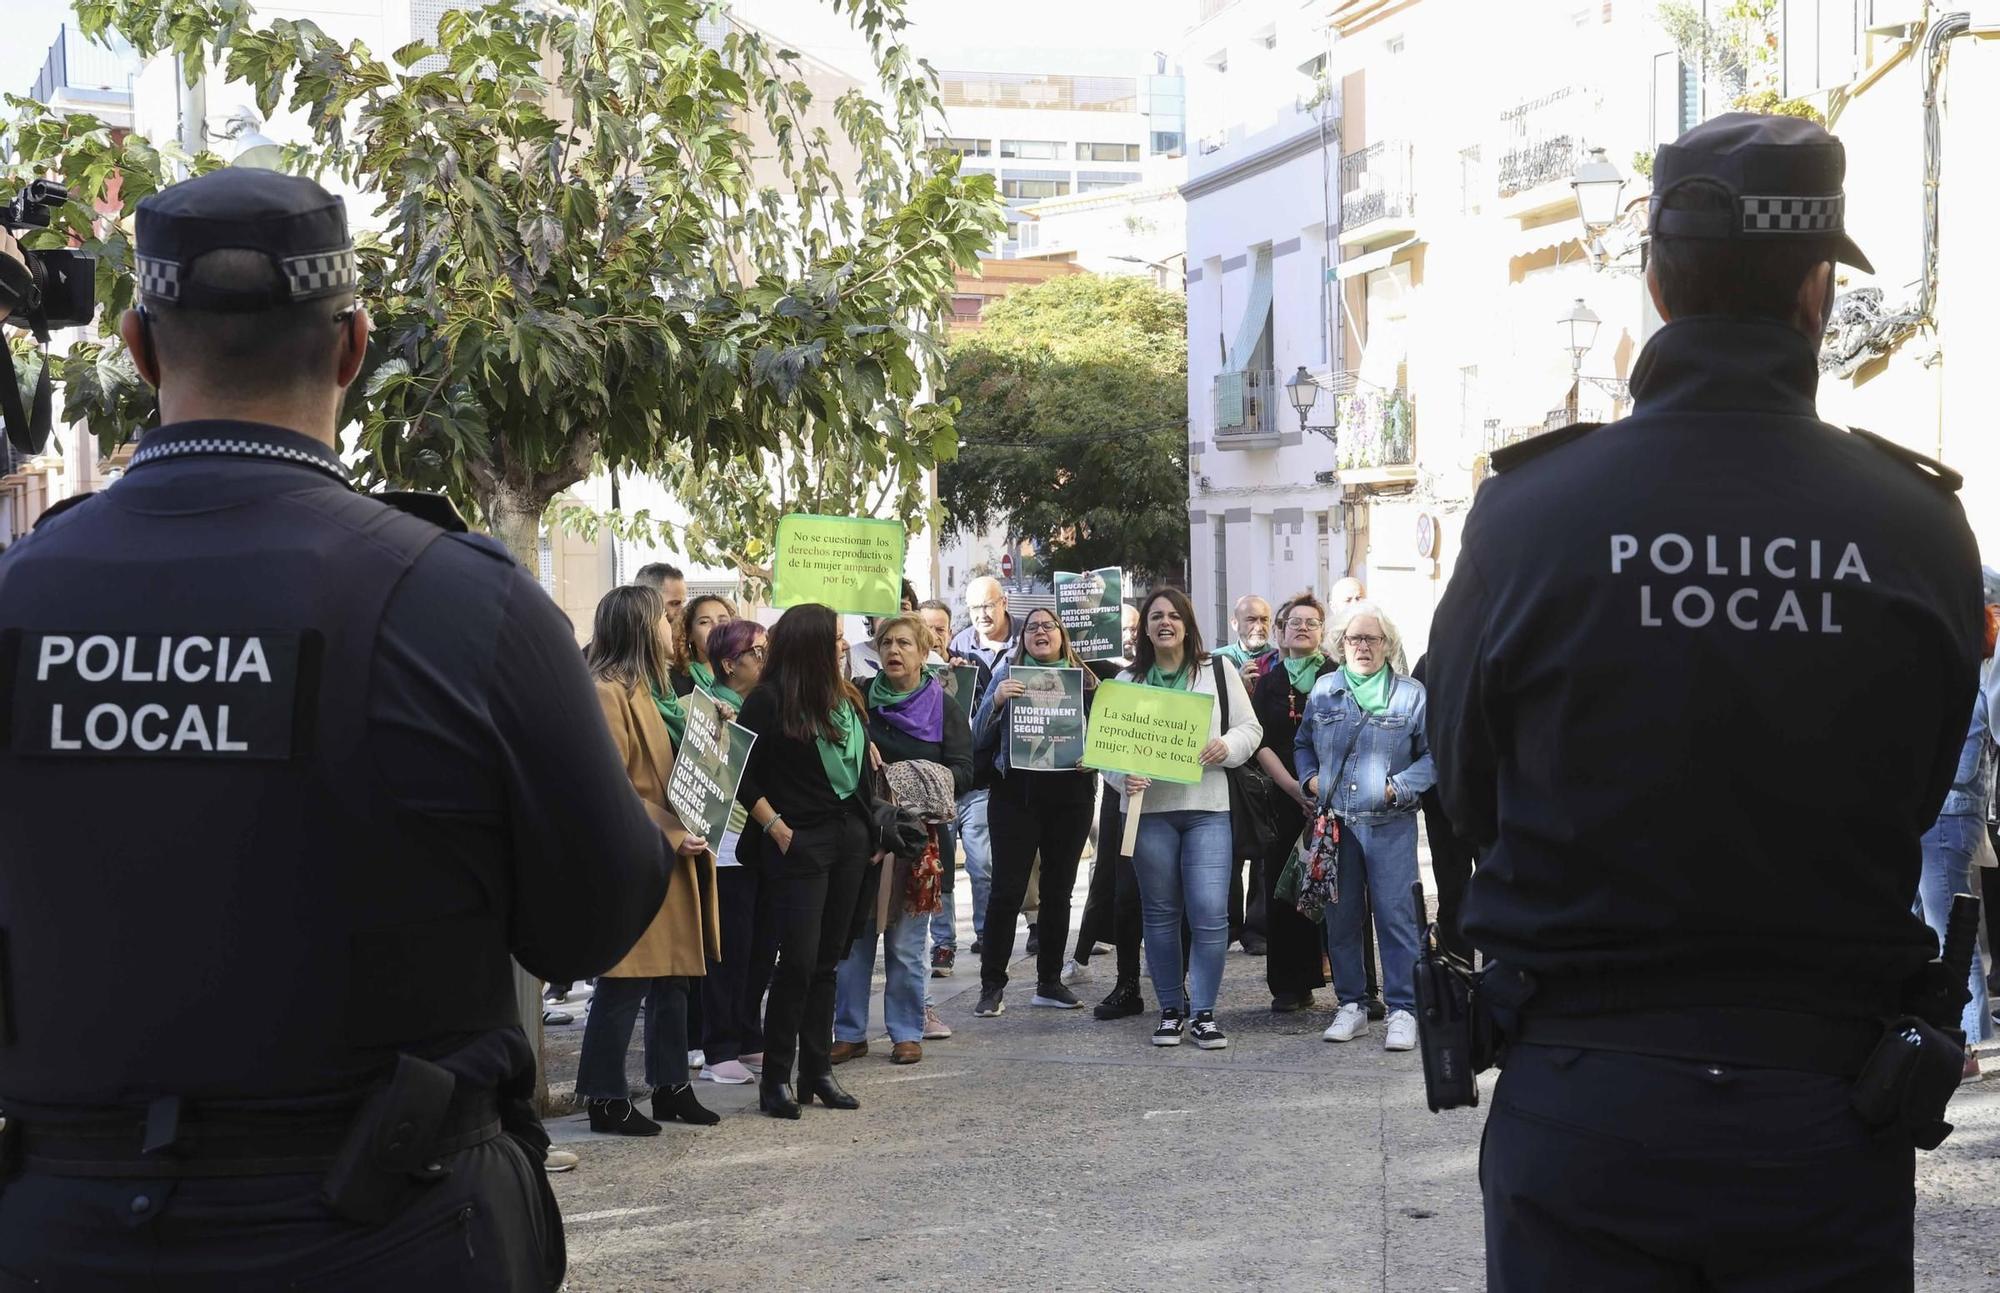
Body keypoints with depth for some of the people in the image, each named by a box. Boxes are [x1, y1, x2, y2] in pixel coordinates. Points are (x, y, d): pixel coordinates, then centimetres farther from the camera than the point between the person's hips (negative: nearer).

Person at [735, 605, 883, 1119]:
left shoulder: (847, 699, 12)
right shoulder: (769, 701, -8)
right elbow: (743, 774, -10)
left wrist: (870, 832, 13)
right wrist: (775, 827, -13)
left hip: (849, 840, 6)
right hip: (802, 843, -6)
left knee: (828, 960, 9)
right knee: (799, 960, -8)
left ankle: (818, 1071, 15)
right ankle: (775, 1077, 0)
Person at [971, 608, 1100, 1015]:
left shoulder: (1085, 680, 6)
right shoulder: (1007, 675, 3)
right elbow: (979, 740, -1)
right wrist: (996, 700, -17)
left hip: (1070, 795, 2)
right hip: (1016, 794, -2)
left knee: (1058, 890, 9)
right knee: (1007, 890, -5)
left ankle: (1050, 982, 18)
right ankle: (992, 984, 1)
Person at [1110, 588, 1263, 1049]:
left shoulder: (1218, 672, 8)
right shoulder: (1128, 681, 9)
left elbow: (1250, 728, 10)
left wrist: (1226, 747, -11)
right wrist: (1123, 775, -14)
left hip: (1206, 808, -1)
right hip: (1149, 808, 1)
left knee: (1210, 911, -10)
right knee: (1161, 913, 7)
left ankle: (1203, 1013, 0)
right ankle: (1171, 1010, 18)